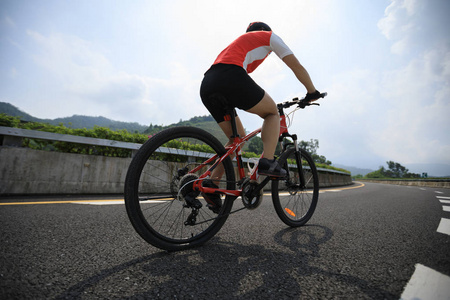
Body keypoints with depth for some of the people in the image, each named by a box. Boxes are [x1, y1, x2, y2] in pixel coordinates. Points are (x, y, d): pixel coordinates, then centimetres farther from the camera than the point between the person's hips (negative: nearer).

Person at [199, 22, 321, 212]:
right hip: (230, 78, -7)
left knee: (238, 138, 17)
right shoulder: (269, 36, 25)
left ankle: (212, 183, 7)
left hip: (206, 87, 7)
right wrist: (312, 92, 34)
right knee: (272, 112, 15)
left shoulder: (238, 42, 43)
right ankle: (268, 161, -4)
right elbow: (297, 67, 22)